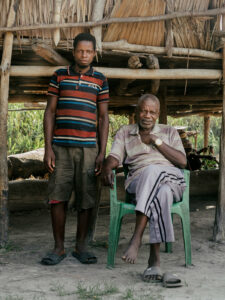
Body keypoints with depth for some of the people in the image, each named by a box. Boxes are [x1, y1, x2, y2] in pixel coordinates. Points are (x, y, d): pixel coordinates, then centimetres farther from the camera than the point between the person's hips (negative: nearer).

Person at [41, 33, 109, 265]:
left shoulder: (100, 80, 9)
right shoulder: (59, 76, 8)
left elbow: (103, 117, 9)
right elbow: (50, 112, 7)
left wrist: (102, 153, 1)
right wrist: (48, 147, -2)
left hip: (88, 147, 0)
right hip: (61, 146, 0)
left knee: (86, 199, 1)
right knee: (57, 197, -2)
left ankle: (80, 247, 12)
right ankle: (58, 248, 8)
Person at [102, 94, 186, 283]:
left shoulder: (169, 132, 22)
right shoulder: (125, 133, 24)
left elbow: (182, 161, 7)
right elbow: (113, 158, 7)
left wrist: (156, 141, 2)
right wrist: (107, 168, -18)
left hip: (172, 180, 0)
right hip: (138, 182, 0)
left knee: (153, 172, -38)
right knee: (161, 193, -38)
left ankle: (137, 237, -42)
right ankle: (155, 260, -46)